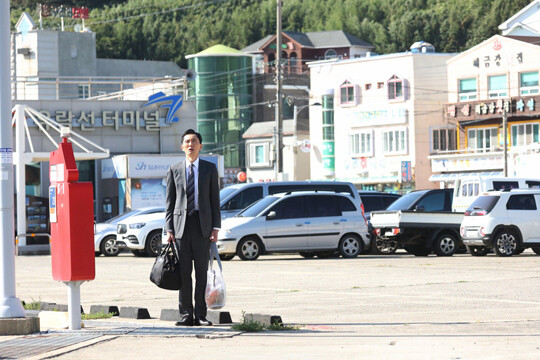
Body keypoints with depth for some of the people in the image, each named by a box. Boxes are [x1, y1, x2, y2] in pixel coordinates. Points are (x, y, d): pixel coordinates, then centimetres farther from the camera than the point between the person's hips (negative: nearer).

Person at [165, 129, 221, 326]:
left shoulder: (209, 169, 10)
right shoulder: (174, 170, 10)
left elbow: (215, 200, 8)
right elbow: (169, 202, 9)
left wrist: (215, 227, -1)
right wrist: (169, 229, 0)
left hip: (202, 224, 0)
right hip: (181, 224, 0)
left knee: (202, 271, 1)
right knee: (184, 272, -1)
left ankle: (200, 314, 5)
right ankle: (186, 314, 4)